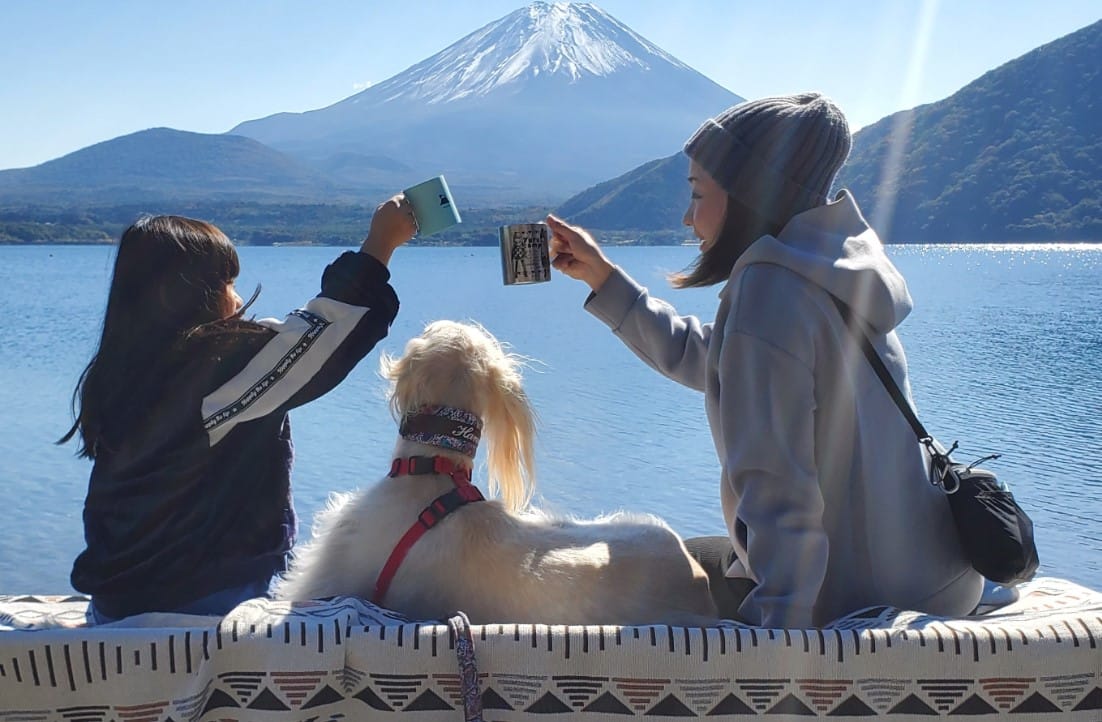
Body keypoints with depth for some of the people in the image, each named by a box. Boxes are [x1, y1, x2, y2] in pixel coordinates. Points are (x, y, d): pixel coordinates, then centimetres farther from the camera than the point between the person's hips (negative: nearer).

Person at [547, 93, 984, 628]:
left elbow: (779, 487, -25)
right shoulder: (835, 271, 9)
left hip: (858, 599, -8)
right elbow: (696, 356, 19)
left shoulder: (769, 288, -19)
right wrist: (601, 275, 21)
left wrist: (780, 627, -23)